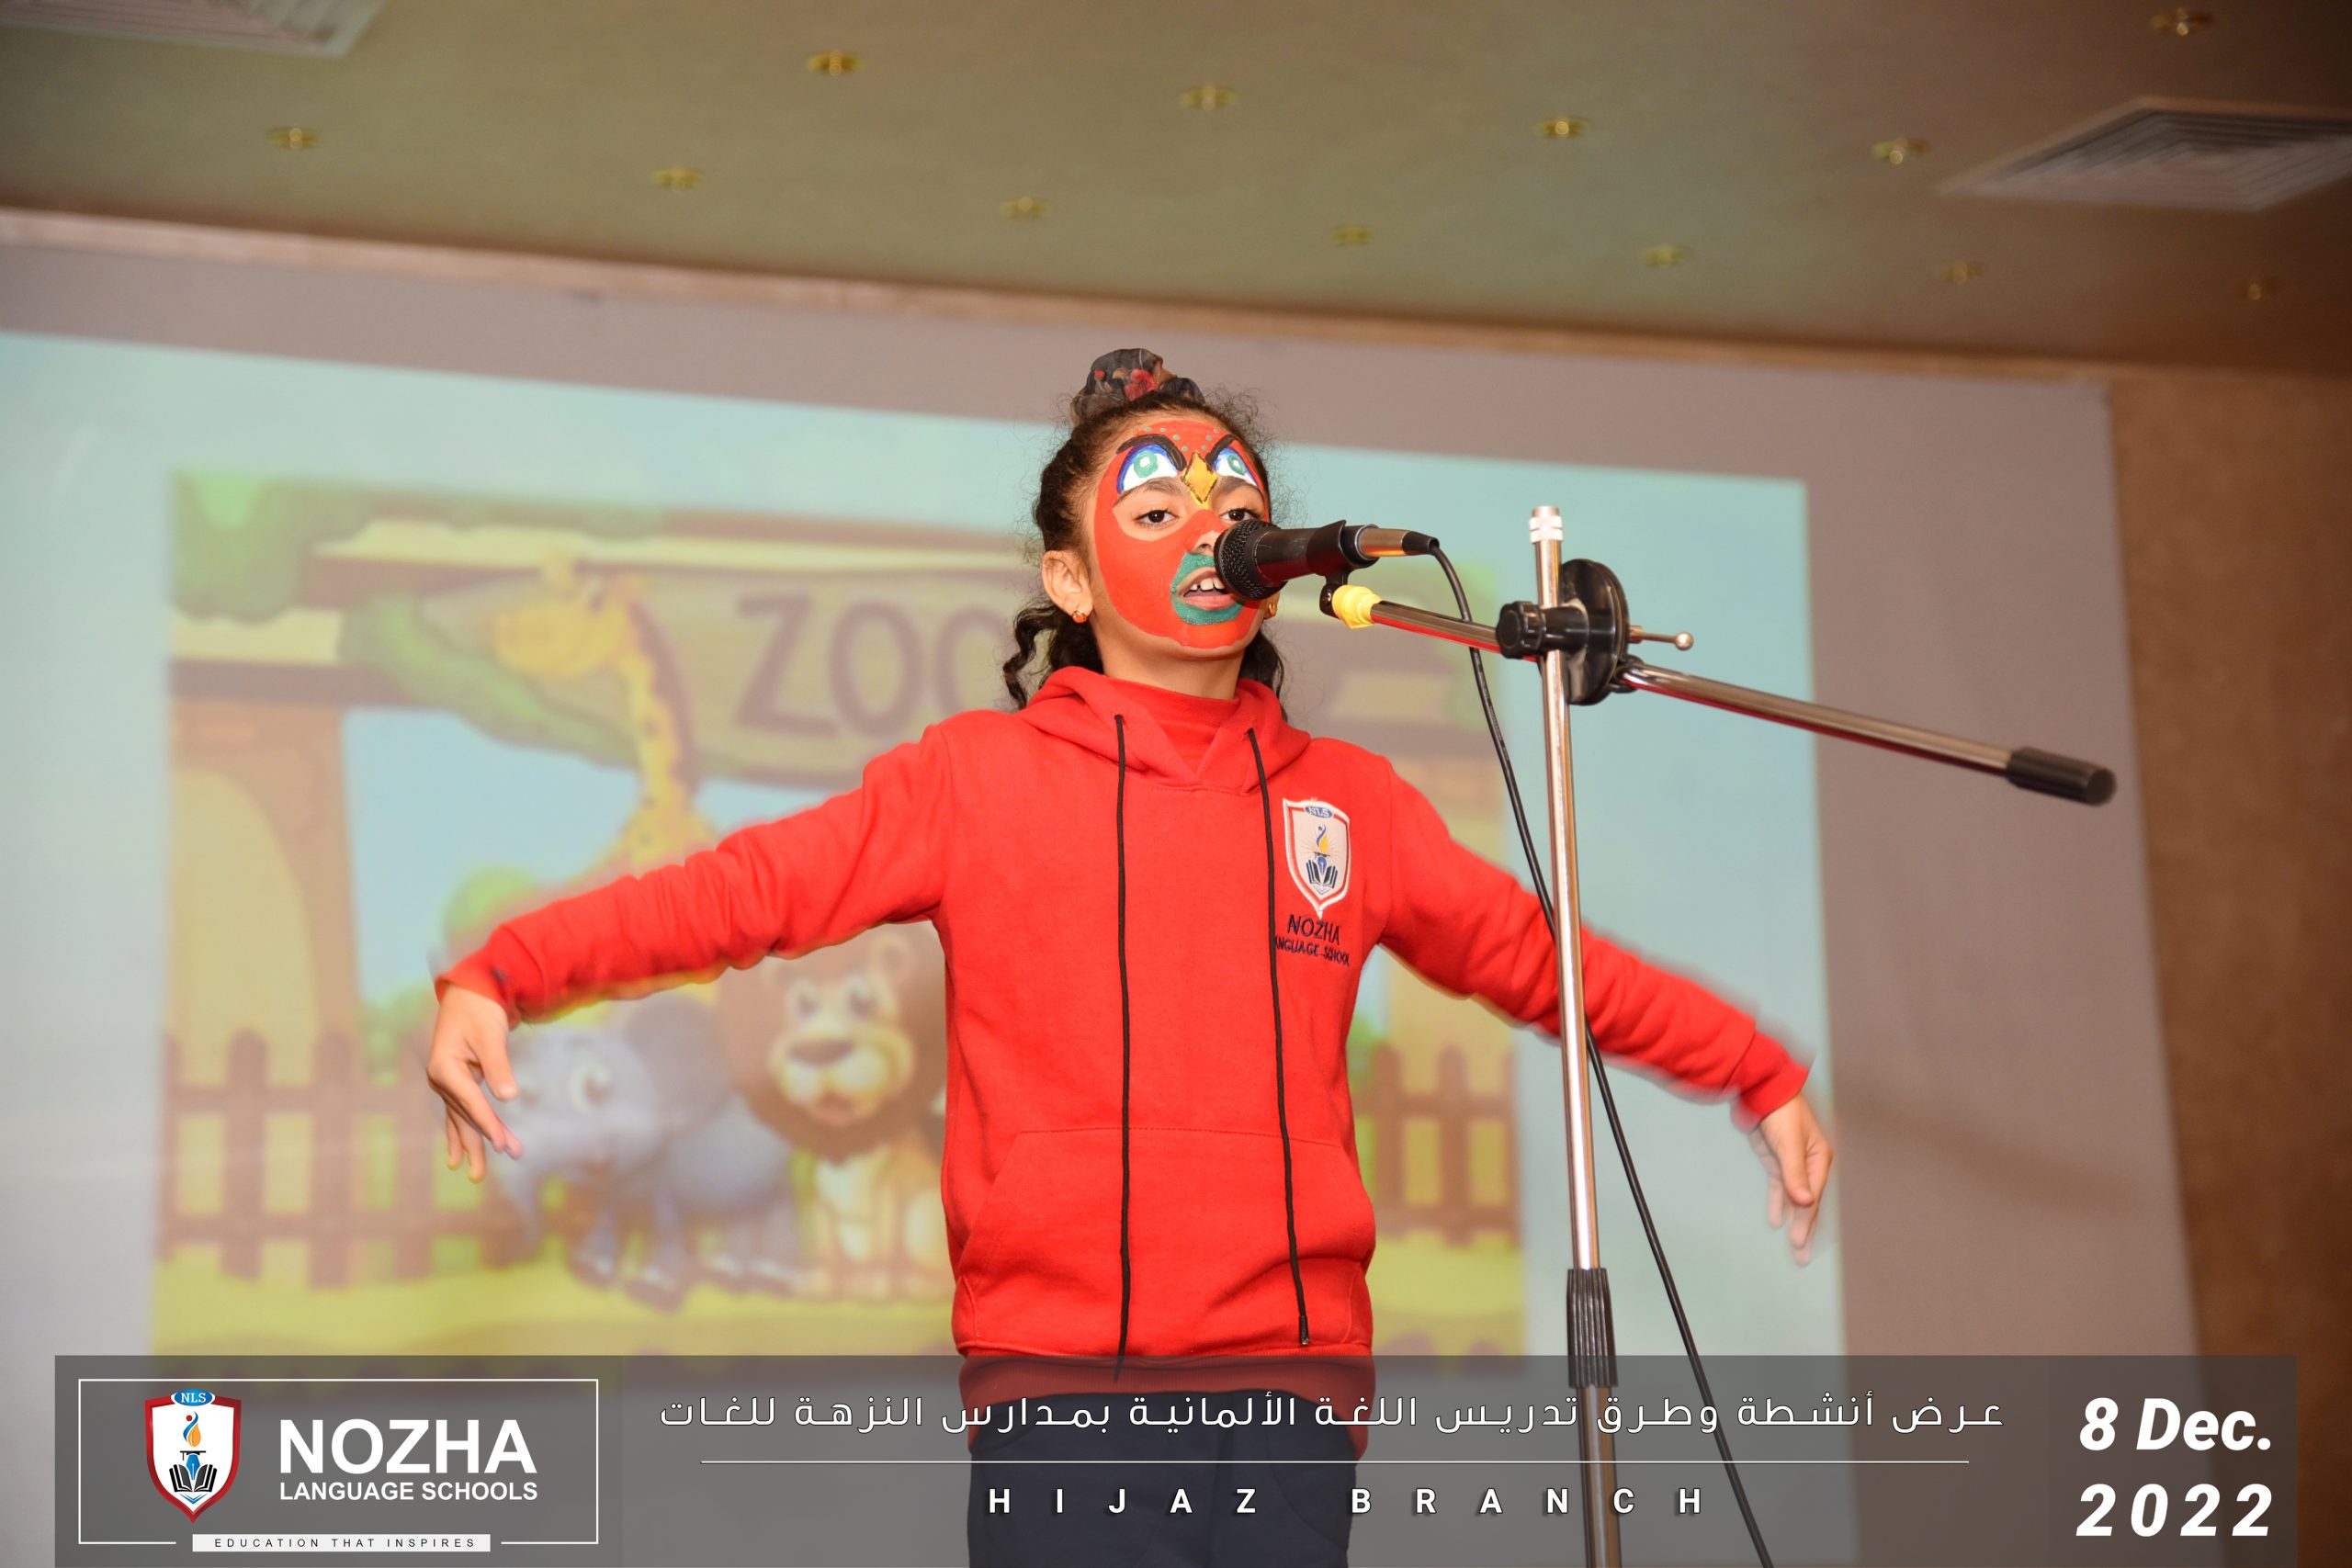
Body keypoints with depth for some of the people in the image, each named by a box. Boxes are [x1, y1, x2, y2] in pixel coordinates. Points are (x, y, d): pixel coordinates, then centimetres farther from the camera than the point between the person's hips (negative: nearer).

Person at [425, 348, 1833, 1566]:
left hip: (1294, 1372, 3)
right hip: (1057, 1374, -3)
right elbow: (744, 887, -2)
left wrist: (1759, 1076, 23)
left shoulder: (1348, 801, 14)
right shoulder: (980, 778, 5)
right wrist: (499, 980, -13)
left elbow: (1537, 953, 21)